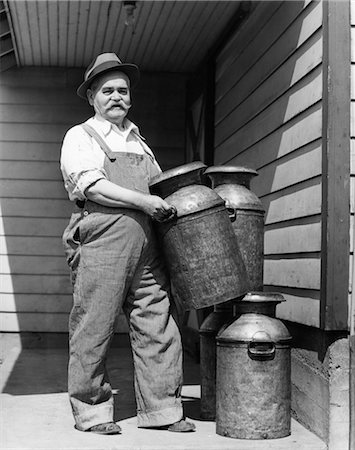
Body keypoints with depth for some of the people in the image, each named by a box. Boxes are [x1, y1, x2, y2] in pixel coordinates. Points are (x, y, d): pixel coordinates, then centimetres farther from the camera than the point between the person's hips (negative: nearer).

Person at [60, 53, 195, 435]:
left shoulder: (139, 141, 26)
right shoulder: (80, 137, 6)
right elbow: (90, 185, -9)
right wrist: (143, 201, -15)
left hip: (145, 247, 6)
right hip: (100, 244, -5)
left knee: (158, 328, 2)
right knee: (93, 330, -1)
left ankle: (161, 409, 9)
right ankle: (91, 411, 10)